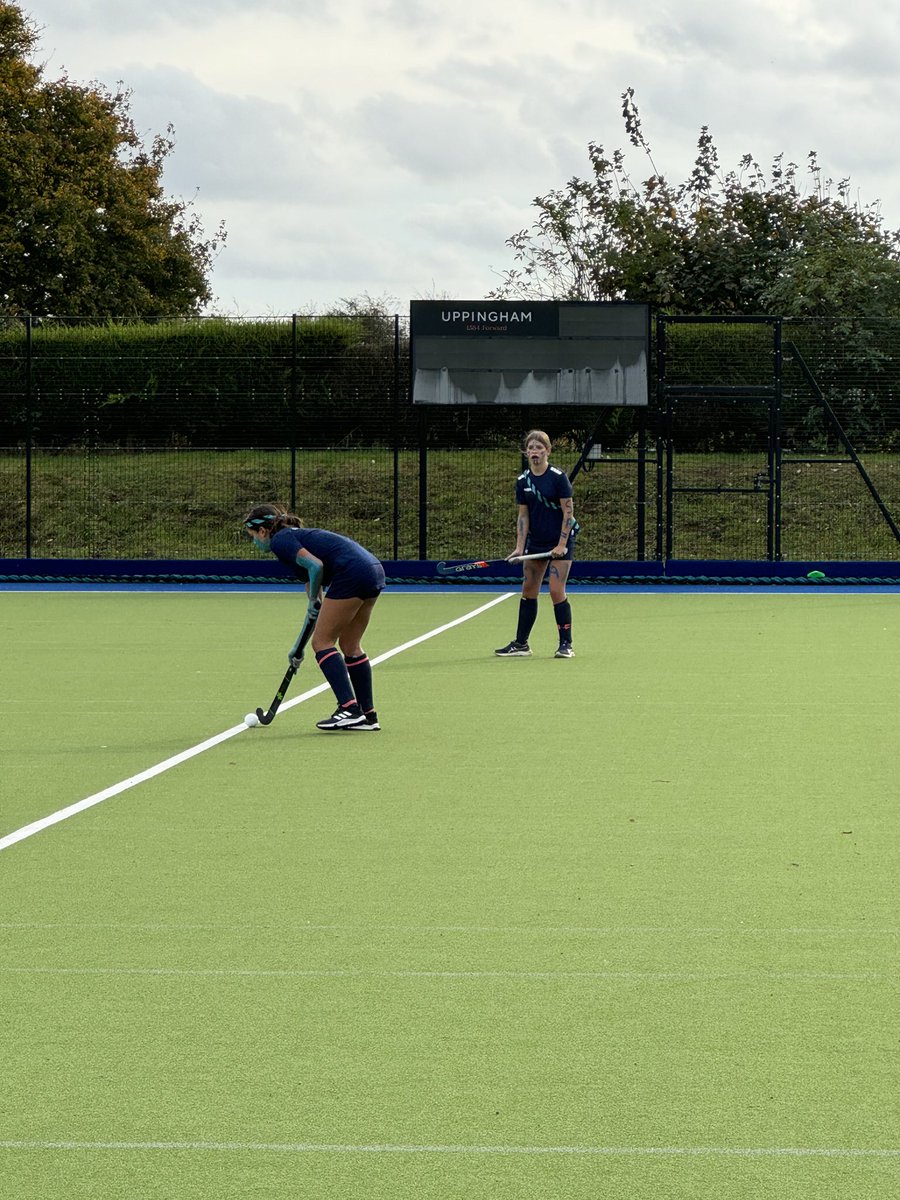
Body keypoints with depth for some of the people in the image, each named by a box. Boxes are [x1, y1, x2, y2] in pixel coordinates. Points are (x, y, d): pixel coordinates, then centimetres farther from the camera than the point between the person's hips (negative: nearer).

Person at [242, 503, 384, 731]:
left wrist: (314, 600, 1)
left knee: (322, 642, 0)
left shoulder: (280, 541, 2)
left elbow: (316, 566, -16)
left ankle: (349, 709, -9)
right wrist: (299, 645, 36)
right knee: (350, 645, 17)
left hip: (352, 573, -9)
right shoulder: (297, 536, 29)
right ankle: (368, 716, 17)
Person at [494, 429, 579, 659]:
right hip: (535, 542, 6)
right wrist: (519, 547, -2)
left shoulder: (558, 477, -12)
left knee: (557, 591, -11)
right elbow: (523, 515, 6)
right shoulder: (523, 481, 3)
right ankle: (521, 644, 14)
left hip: (560, 541, -6)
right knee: (528, 591, 7)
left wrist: (561, 544, -15)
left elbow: (568, 512, -11)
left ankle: (566, 644, -1)